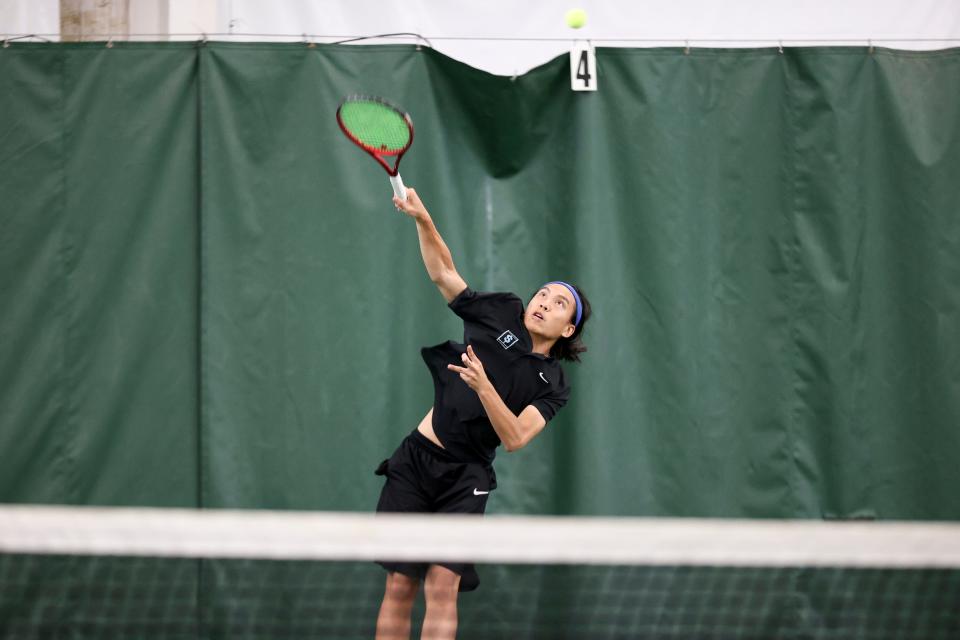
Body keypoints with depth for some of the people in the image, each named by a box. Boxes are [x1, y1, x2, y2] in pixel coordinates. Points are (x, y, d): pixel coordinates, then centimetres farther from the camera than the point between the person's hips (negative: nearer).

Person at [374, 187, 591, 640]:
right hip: (416, 458, 1)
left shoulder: (552, 385, 3)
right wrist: (422, 218, -8)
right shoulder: (501, 315, 7)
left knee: (442, 585, -15)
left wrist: (482, 385, -26)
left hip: (464, 479, -1)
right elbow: (443, 272, 8)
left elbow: (514, 438, -11)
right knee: (399, 585, -3)